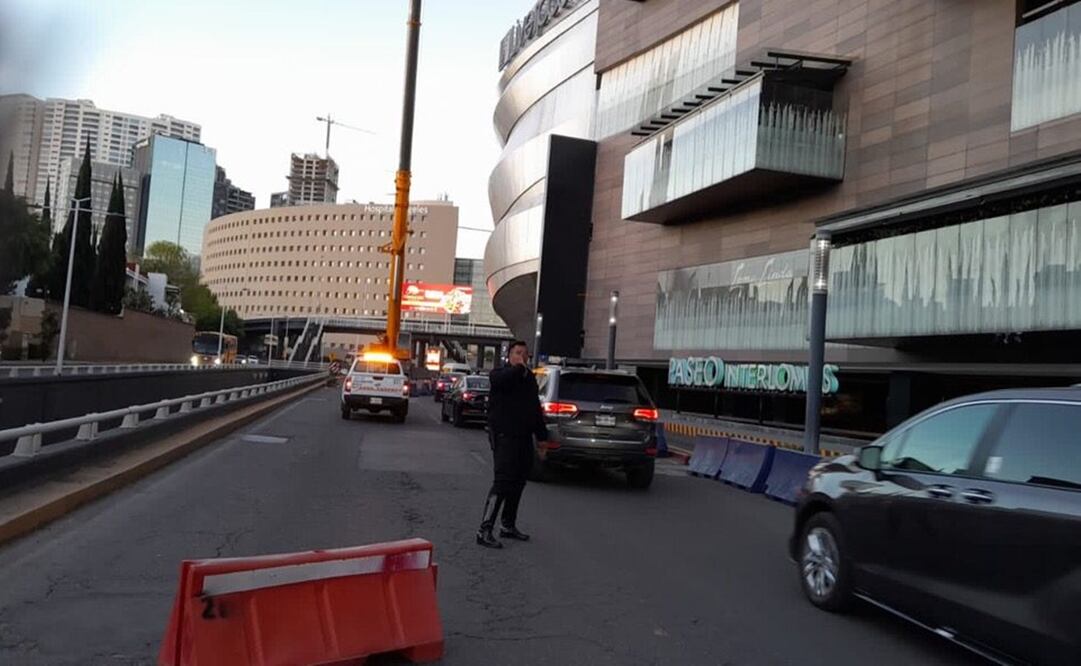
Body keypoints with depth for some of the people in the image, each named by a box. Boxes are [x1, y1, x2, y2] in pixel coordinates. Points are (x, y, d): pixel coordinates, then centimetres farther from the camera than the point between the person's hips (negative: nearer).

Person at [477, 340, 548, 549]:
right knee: (502, 482, -13)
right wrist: (520, 369, -32)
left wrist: (542, 436, 20)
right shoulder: (500, 374, -4)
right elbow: (500, 380, -32)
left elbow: (536, 409, 22)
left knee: (518, 483, 13)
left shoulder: (529, 378, 16)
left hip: (524, 437, 8)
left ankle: (508, 525, 25)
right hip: (504, 436, -8)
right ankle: (485, 530, -11)